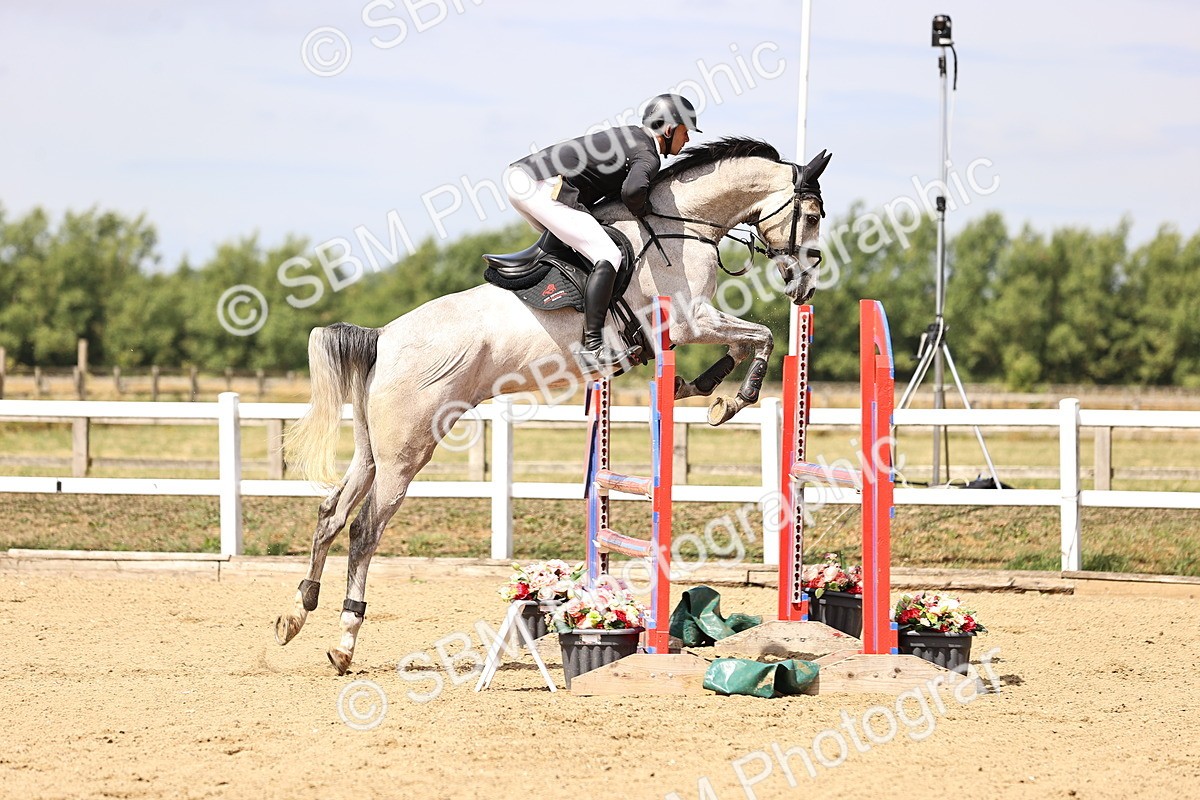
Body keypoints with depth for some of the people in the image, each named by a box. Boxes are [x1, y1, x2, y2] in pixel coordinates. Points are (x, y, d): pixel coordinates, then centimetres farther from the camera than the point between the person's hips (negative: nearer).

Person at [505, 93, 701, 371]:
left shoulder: (631, 136, 23)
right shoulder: (648, 156, -6)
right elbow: (633, 190, -26)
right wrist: (641, 209, -6)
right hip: (545, 188, -10)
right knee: (608, 256, -14)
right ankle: (592, 346, -25)